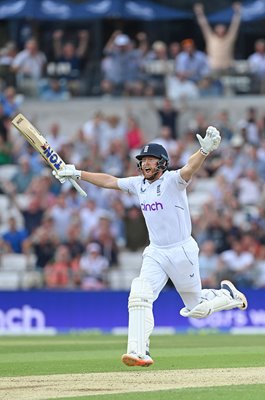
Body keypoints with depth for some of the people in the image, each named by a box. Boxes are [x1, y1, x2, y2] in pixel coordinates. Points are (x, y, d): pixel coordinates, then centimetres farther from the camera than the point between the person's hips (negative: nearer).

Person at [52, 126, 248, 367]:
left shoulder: (173, 180, -14)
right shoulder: (138, 184, 6)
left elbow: (190, 168, -35)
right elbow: (109, 181, 18)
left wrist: (205, 151, -56)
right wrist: (77, 174, 16)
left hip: (182, 252, -5)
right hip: (155, 254, 5)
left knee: (196, 309, 6)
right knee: (140, 296, -18)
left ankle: (227, 294, 37)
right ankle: (139, 352, -22)